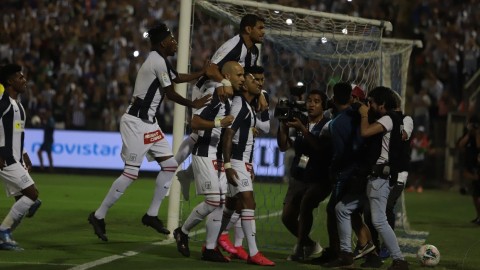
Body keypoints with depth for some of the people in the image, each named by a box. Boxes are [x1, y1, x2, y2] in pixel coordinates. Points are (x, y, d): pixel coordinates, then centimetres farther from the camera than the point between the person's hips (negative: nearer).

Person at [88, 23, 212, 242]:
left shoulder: (159, 60, 14)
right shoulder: (158, 62, -16)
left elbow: (178, 78, 31)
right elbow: (170, 93, -13)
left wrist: (204, 73, 28)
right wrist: (192, 104, -2)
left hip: (148, 123, 10)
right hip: (136, 123, -10)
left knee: (170, 165, 8)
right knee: (131, 173, -10)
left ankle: (152, 215, 13)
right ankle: (98, 216, -1)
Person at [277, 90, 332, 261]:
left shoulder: (328, 125, -7)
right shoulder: (299, 122, 7)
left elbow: (320, 146, -24)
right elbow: (283, 146, 1)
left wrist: (301, 128, -33)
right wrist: (283, 126, -13)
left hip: (320, 180, -6)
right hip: (299, 178, 6)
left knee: (305, 204, -30)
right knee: (287, 216, 2)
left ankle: (300, 248, -15)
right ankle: (310, 245, 26)